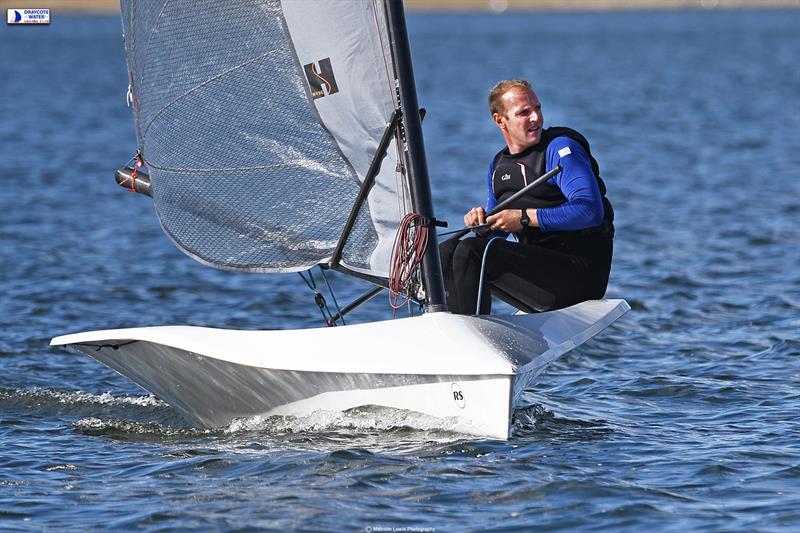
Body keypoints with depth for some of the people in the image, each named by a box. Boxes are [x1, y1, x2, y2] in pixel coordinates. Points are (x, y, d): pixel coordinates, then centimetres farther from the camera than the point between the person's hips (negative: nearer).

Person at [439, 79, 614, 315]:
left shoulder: (560, 148, -7)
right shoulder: (499, 165, 16)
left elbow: (591, 211, -20)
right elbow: (497, 232, 24)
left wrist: (525, 217, -18)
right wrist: (482, 222, -1)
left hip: (580, 273, -8)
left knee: (470, 252, -21)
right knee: (445, 253, 3)